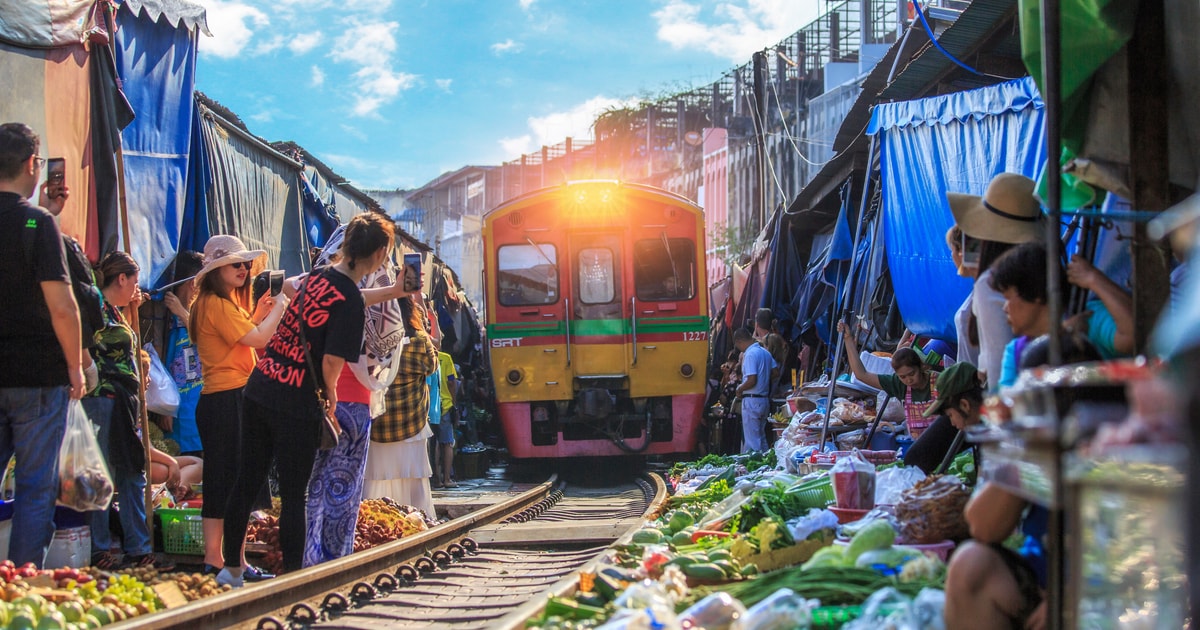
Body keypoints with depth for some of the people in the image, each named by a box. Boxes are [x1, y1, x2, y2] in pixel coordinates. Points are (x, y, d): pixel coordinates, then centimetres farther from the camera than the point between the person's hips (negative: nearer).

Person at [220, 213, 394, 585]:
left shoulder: (318, 276, 8)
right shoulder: (351, 302, -14)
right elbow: (332, 362, -19)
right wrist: (331, 397, -1)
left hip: (258, 390, 7)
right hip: (296, 405, -7)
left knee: (246, 483, 14)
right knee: (293, 496, 3)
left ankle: (231, 570, 24)